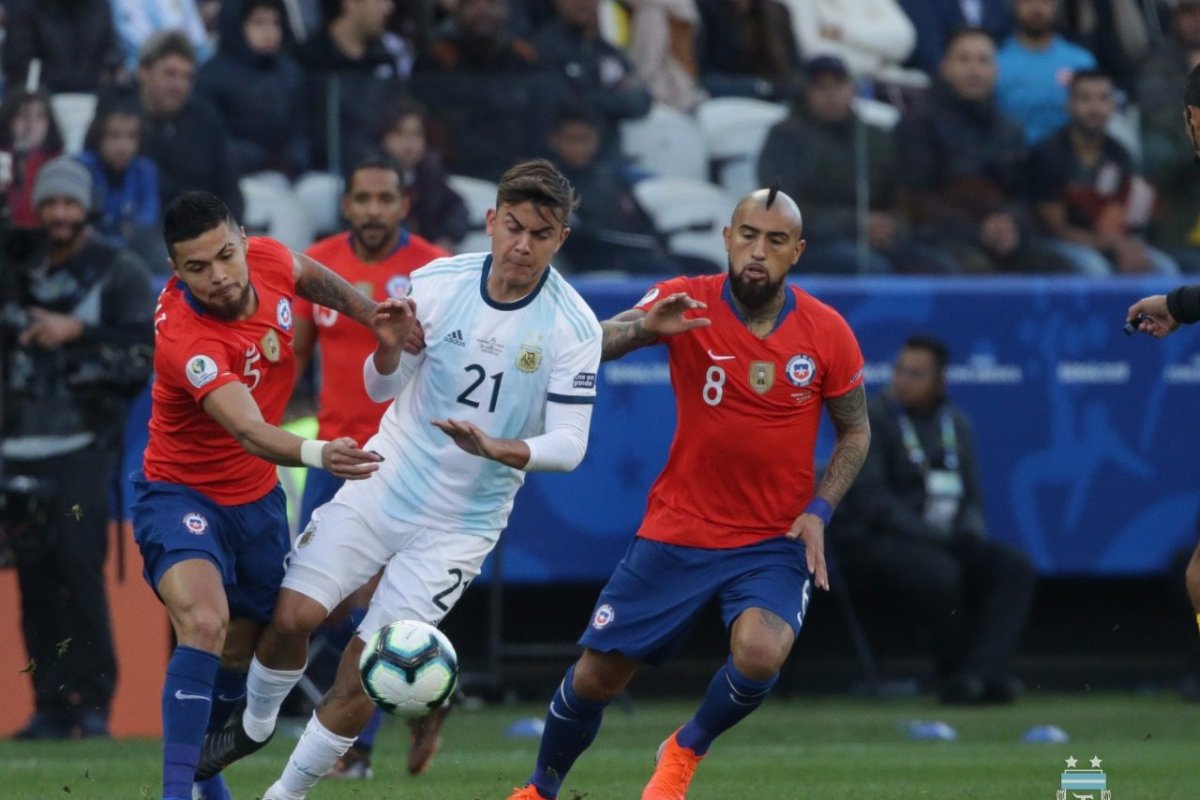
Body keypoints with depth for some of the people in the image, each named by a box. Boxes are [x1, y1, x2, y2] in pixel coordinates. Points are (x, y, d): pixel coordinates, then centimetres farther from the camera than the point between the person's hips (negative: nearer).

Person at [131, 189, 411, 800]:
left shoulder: (269, 262, -14)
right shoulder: (183, 339, -35)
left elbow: (311, 277, 14)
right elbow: (250, 432, -48)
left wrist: (368, 312, 3)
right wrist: (317, 454, -65)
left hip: (255, 498, 7)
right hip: (181, 493, -7)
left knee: (240, 652, 17)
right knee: (204, 622, -31)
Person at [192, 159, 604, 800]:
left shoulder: (573, 327, -15)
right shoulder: (437, 282, -9)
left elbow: (567, 445, -17)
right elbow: (382, 387, 2)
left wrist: (493, 448, -35)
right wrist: (389, 349, -22)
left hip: (461, 523, -2)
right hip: (381, 484, 2)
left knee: (365, 665, -8)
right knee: (293, 614, -8)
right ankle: (255, 724, 22)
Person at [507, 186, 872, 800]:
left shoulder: (828, 333, -7)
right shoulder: (687, 303, -10)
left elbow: (855, 432, 6)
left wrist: (818, 510, -8)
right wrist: (645, 328, -41)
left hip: (776, 541, 0)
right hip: (678, 534, 0)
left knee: (760, 653, -28)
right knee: (597, 675, 4)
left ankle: (686, 750, 4)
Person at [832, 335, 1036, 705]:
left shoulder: (955, 423, 14)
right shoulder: (870, 420, -7)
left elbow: (970, 495, 18)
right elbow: (870, 498, -16)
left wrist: (972, 534, -5)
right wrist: (929, 536, -24)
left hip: (943, 539, 7)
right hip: (873, 539, -7)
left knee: (1015, 566, -17)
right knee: (940, 572, -36)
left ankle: (981, 673, -31)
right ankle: (957, 675, -18)